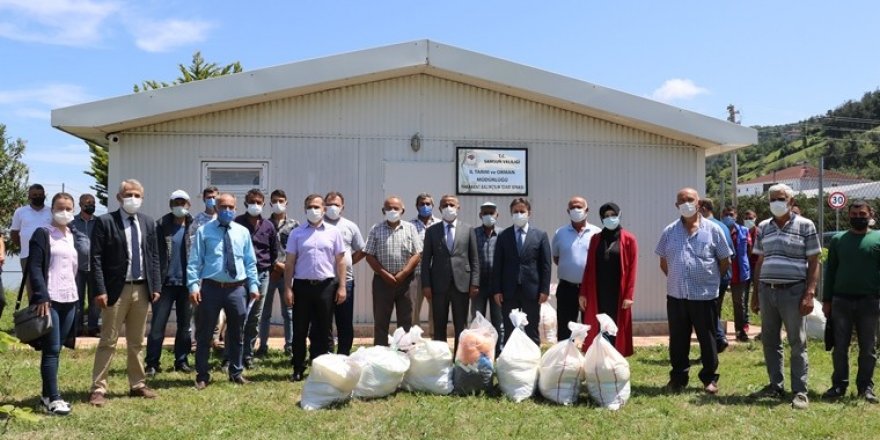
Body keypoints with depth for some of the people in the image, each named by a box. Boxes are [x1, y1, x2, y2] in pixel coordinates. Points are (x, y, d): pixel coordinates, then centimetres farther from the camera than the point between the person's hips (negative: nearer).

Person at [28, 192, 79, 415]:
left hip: (70, 300, 6)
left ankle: (47, 395, 18)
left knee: (57, 349, 10)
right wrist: (42, 297, -19)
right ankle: (53, 398, 1)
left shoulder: (74, 236, 16)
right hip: (49, 300, -6)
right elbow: (34, 267, -11)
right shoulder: (42, 233, -3)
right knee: (51, 350, -4)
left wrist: (79, 297, 14)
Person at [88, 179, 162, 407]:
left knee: (137, 342, 13)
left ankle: (138, 385, 22)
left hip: (142, 289, 4)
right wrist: (100, 290, -14)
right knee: (108, 341, 0)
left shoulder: (148, 223, 9)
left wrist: (156, 286, 4)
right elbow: (96, 258, -8)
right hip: (116, 289, -4)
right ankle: (98, 389, 7)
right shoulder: (105, 222, -4)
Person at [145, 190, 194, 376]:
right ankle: (152, 363, 7)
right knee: (157, 324, -1)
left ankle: (181, 360, 20)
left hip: (186, 283, 2)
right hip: (166, 283, -1)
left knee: (184, 325, 9)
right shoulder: (161, 226, 1)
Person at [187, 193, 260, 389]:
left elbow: (250, 262, 11)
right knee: (204, 334, 5)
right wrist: (193, 285, -13)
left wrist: (253, 285, 4)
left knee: (236, 333, 13)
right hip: (211, 288, -3)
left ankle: (236, 373, 28)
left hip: (236, 288, 3)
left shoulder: (243, 232, 9)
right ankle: (202, 375, 18)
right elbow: (194, 261, -3)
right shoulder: (204, 231, 0)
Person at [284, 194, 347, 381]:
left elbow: (340, 261, 5)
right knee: (299, 330, 5)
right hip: (302, 285, 0)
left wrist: (341, 287, -1)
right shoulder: (297, 233, 5)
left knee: (322, 330, 7)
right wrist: (288, 288, -2)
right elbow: (289, 262, 4)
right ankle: (298, 369, 16)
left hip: (326, 285, 0)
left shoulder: (333, 232, 5)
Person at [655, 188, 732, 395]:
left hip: (705, 295, -2)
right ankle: (678, 378, 21)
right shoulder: (669, 231, 6)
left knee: (707, 339, 7)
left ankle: (710, 378, 20)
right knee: (678, 340, 9)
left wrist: (709, 278, 8)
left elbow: (725, 262, 5)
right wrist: (677, 279, 11)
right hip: (676, 296, 2)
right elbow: (663, 262, 15)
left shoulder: (713, 230, -1)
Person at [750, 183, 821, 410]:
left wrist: (809, 293, -12)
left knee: (797, 344, 2)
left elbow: (814, 263, -3)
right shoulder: (763, 227, 10)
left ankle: (800, 392, 8)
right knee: (769, 341, 11)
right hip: (767, 291, 5)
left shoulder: (805, 226, -2)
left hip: (792, 292, -5)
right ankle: (776, 385, 23)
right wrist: (755, 294, 10)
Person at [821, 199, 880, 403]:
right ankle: (839, 385, 14)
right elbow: (830, 270, 8)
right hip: (841, 301, 1)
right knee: (840, 347, 6)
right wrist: (826, 300, 4)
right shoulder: (838, 239, 6)